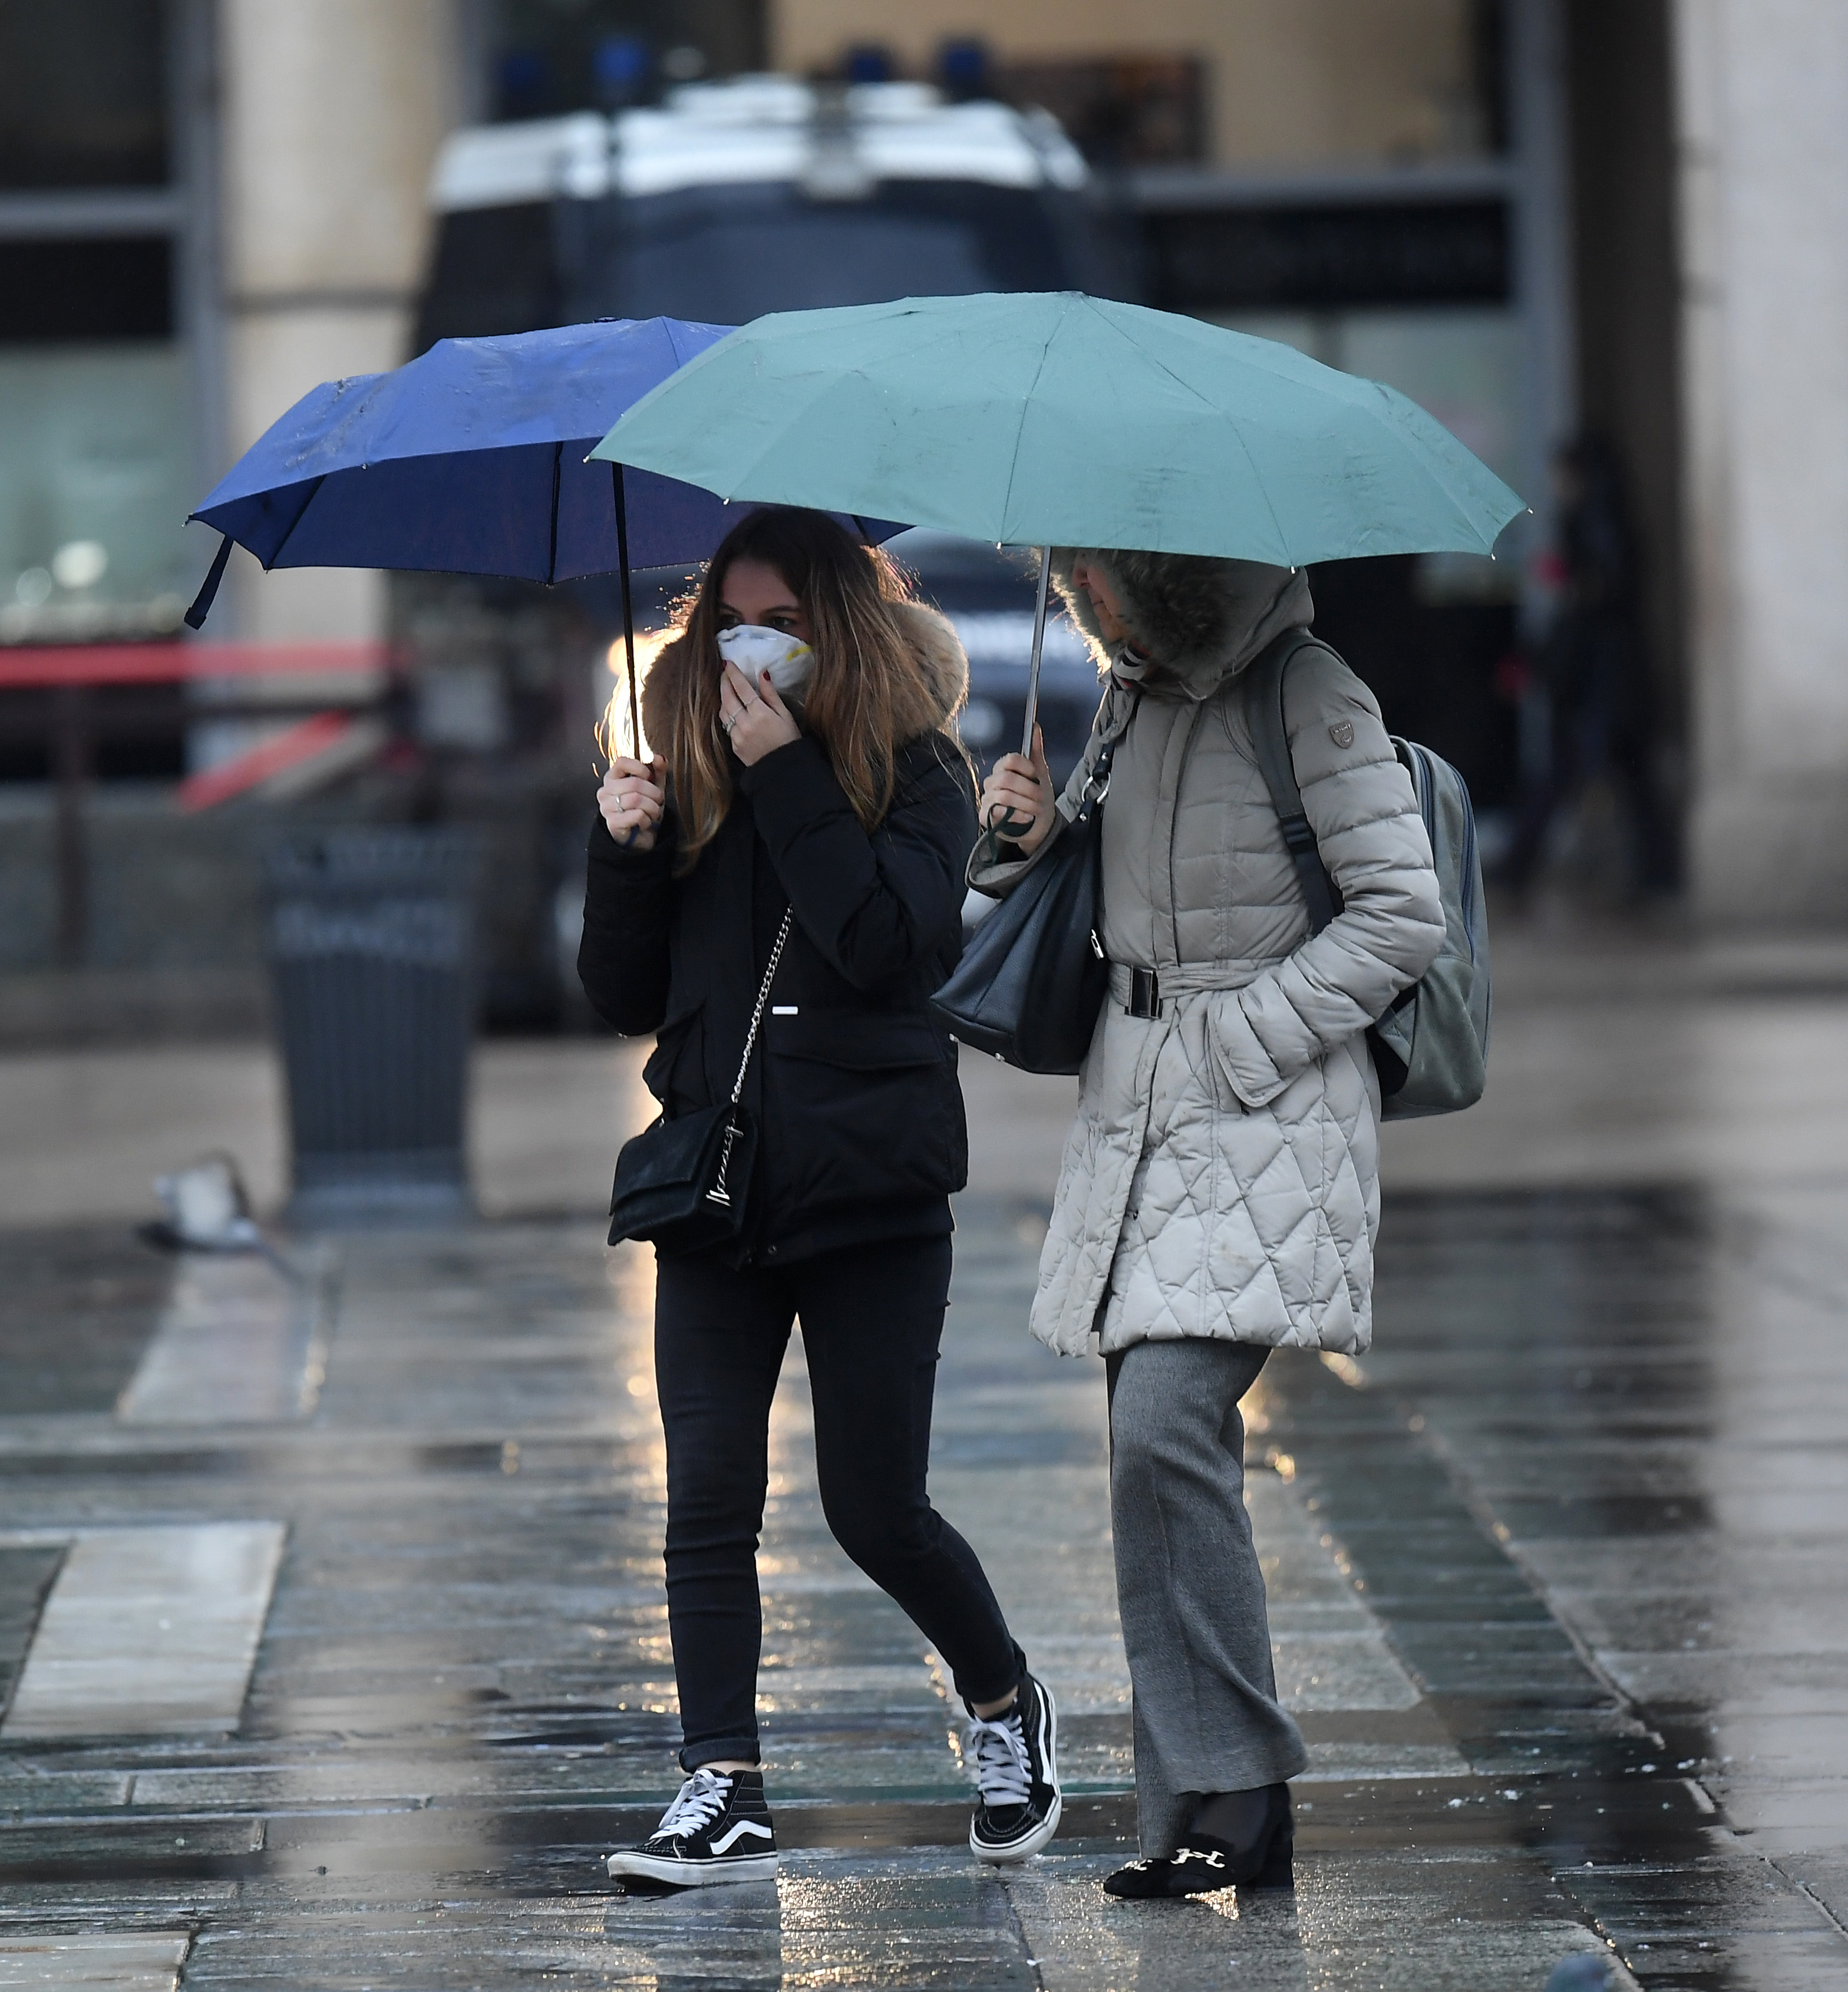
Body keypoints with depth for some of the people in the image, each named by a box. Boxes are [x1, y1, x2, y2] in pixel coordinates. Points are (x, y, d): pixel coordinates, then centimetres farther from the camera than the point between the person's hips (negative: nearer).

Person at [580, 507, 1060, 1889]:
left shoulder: (916, 775, 0)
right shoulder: (691, 778, 11)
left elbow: (888, 944, -18)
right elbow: (627, 998, 10)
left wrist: (787, 779, -16)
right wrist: (625, 854, -7)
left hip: (872, 1195, -4)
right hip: (717, 1190, 4)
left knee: (877, 1510, 2)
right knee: (709, 1499, -6)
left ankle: (1007, 1705, 28)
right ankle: (725, 1792, -5)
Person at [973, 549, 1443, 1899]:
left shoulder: (1308, 698, -10)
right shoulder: (1133, 693, 14)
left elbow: (1403, 916, -11)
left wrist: (1243, 1041, -14)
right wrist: (1033, 838, 3)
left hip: (1265, 1119, -8)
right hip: (1136, 1106, 8)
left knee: (1165, 1426, -19)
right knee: (1163, 1447, 4)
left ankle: (1224, 1797, -12)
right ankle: (1235, 1810, 9)